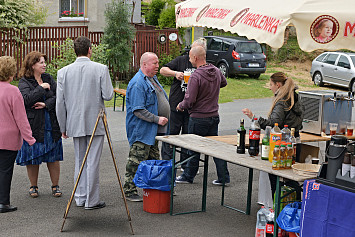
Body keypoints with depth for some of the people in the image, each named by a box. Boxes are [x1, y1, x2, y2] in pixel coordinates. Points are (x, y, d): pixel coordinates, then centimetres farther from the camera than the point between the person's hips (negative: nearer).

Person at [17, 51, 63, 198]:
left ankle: (55, 186, 17)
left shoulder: (48, 79, 9)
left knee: (53, 157, 6)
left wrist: (46, 104, -15)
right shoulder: (24, 82, -2)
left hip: (51, 126, 3)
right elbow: (27, 99, -19)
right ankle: (33, 186, 20)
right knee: (33, 158, 5)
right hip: (33, 126, -3)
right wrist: (41, 88, -15)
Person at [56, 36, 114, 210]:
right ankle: (92, 201, 5)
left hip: (75, 124, 3)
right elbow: (108, 95, -11)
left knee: (80, 161, 15)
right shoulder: (101, 69, -8)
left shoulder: (63, 72, 0)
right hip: (95, 123, -3)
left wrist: (63, 127, 10)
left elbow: (60, 103, 1)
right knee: (93, 162, 1)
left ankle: (80, 198, 21)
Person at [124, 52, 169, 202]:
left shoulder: (152, 79, 13)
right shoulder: (137, 84, -20)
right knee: (136, 162, -3)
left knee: (154, 160, 17)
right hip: (141, 131, -10)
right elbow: (138, 110, -25)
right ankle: (129, 191, 6)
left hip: (152, 131, 10)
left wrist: (163, 119, 18)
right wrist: (157, 119, -24)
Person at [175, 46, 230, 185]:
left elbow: (189, 100, -21)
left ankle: (188, 176, 20)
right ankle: (223, 177, 13)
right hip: (214, 116, 7)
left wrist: (181, 106, -2)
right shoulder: (216, 71, 3)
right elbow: (224, 83, 26)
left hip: (198, 118, -7)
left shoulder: (196, 77, -20)